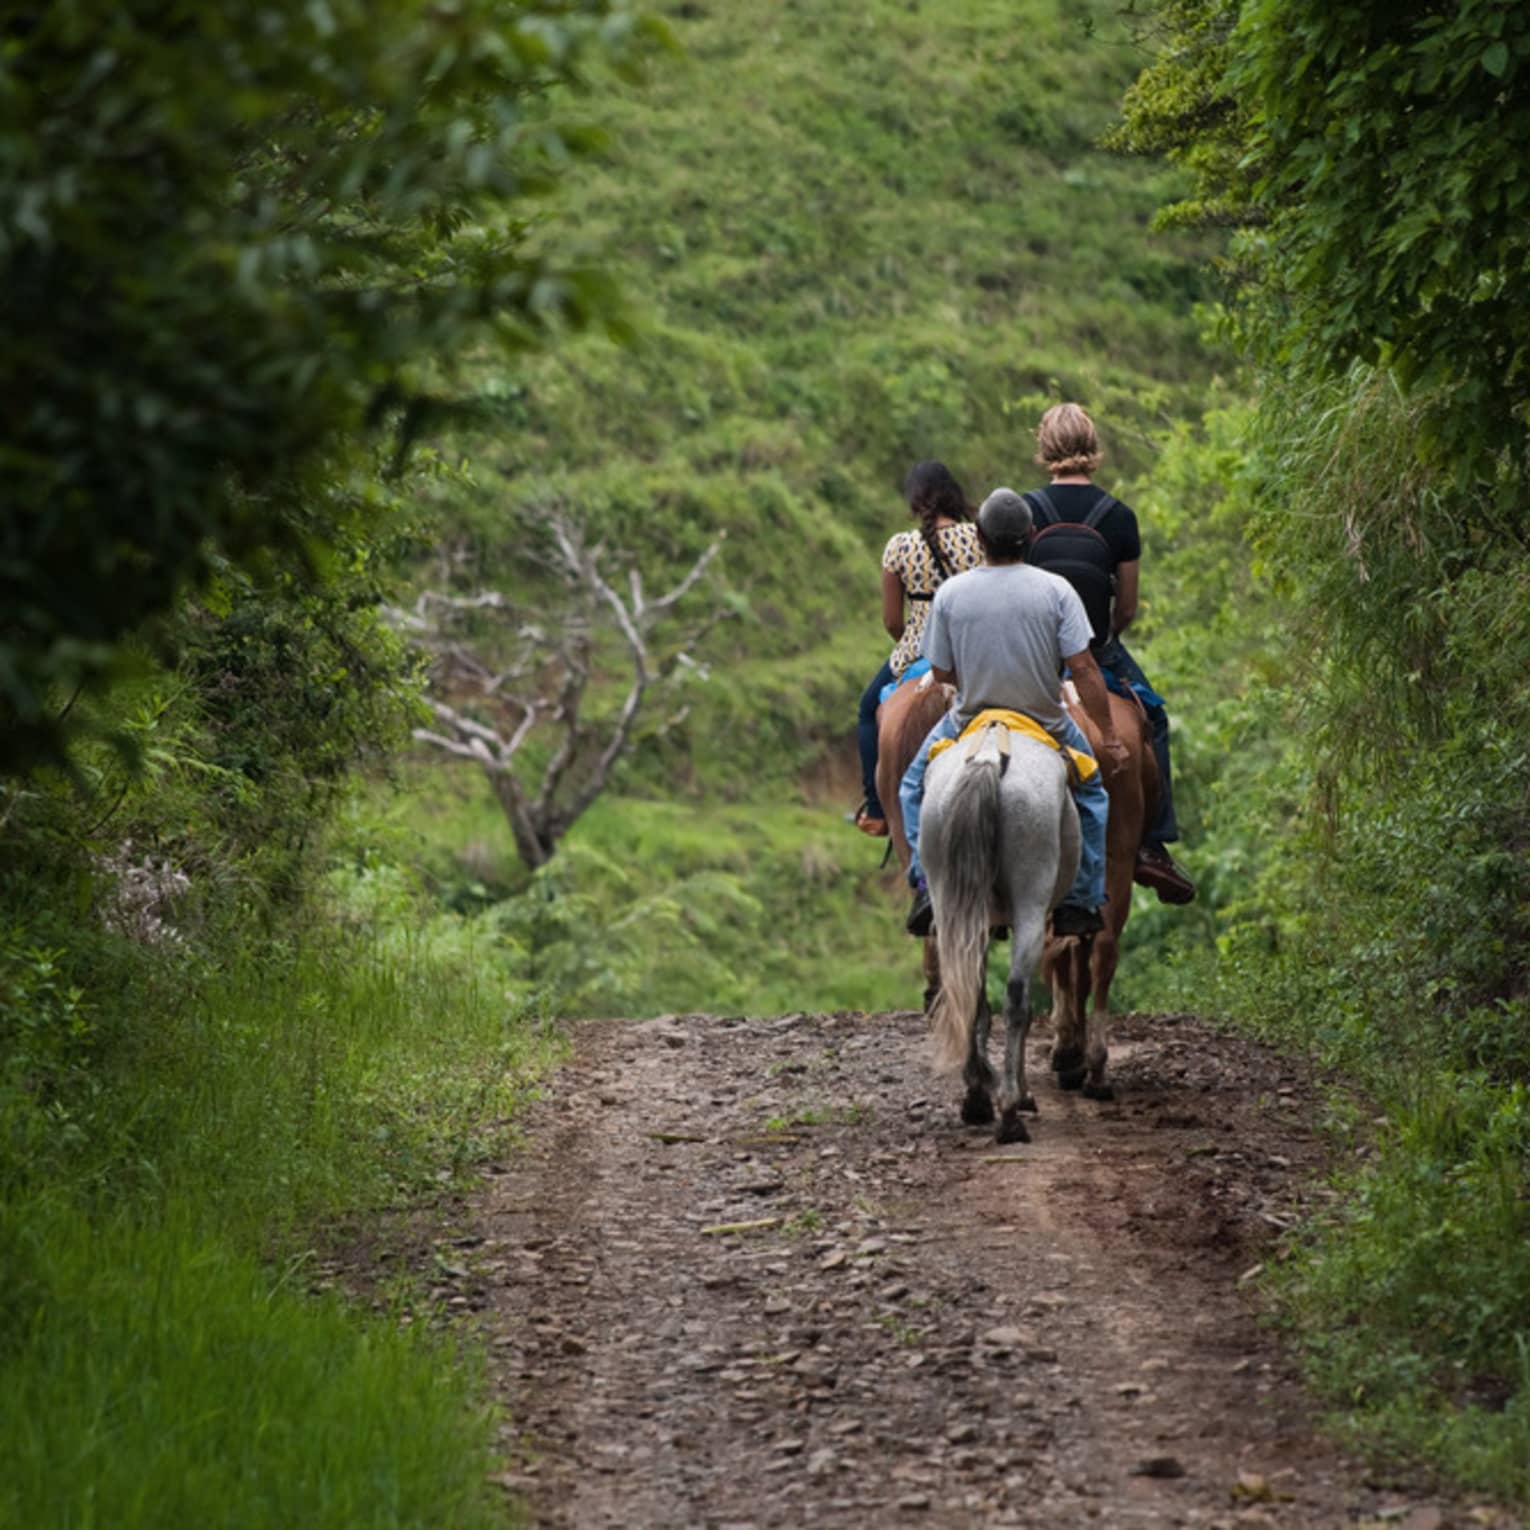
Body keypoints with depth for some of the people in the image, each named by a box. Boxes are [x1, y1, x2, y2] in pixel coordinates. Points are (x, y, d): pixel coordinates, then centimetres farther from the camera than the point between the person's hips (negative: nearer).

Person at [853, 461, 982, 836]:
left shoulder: (899, 547, -9)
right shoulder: (980, 539, -7)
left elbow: (891, 621, -3)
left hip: (916, 658, -1)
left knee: (870, 710, 25)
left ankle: (876, 808, 23)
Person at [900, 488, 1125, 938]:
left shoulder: (950, 593, -12)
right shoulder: (1056, 590, -14)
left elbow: (941, 672, -4)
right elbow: (1083, 669, -15)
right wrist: (1110, 737, -8)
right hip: (1046, 726, 0)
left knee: (915, 787, 27)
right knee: (1089, 792, 27)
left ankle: (927, 882, 8)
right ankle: (1081, 899, 20)